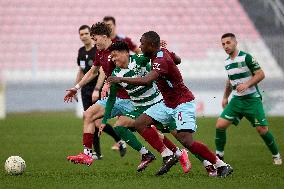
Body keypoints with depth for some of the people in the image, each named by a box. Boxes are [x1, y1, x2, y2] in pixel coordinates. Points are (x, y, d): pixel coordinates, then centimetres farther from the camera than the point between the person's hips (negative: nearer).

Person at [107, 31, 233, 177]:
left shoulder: (161, 61, -25)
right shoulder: (162, 53, 4)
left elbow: (146, 80, -41)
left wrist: (120, 79, -35)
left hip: (183, 103, -10)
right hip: (168, 104, 10)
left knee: (186, 141, -21)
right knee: (140, 123, 1)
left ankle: (222, 166, -10)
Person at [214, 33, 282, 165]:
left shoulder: (246, 57, -11)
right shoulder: (227, 62, 10)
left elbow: (261, 74, -12)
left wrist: (247, 84, -23)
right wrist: (225, 97, 23)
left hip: (252, 98, -6)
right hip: (236, 100, 6)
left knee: (262, 130, -9)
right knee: (220, 125, -9)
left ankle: (276, 155, 12)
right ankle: (219, 155, 4)